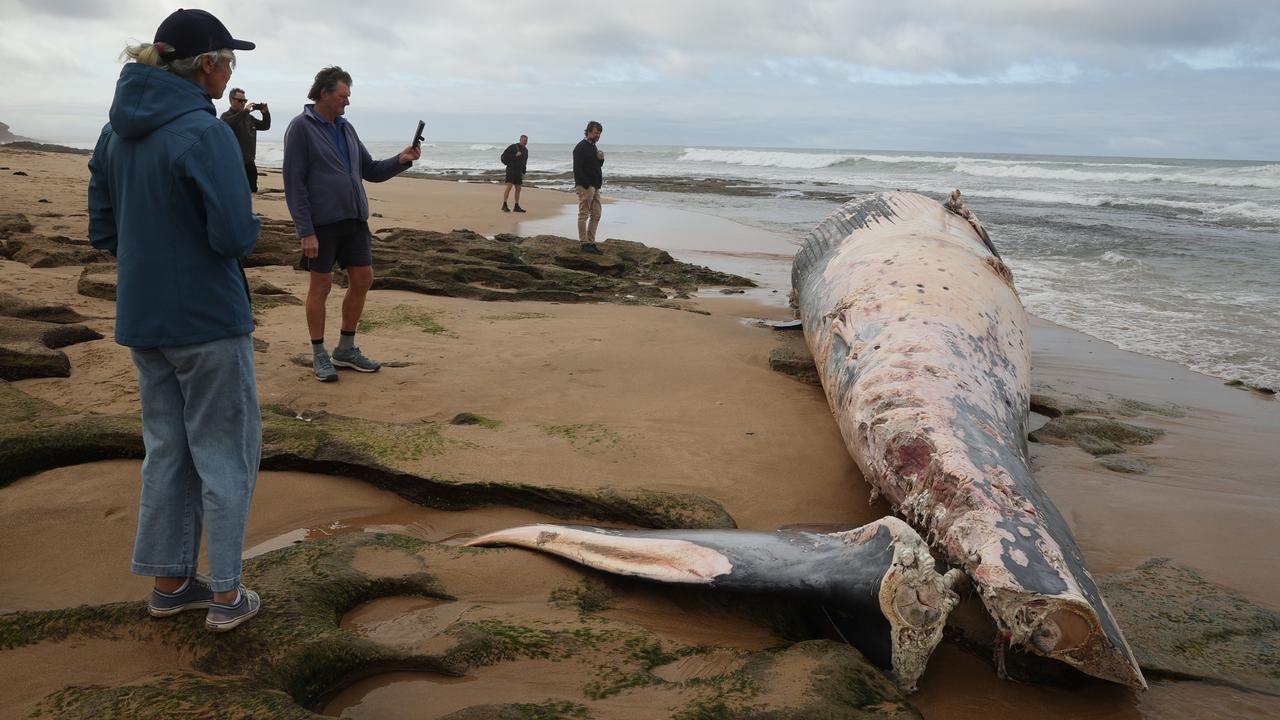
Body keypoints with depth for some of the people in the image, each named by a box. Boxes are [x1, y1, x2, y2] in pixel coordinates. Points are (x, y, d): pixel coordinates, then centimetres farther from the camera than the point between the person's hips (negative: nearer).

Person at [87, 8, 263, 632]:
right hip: (208, 320, -7)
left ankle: (169, 582, 27)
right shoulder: (204, 132, -18)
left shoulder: (118, 130, 6)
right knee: (225, 452, 5)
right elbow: (236, 236, -22)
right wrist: (246, 226, -1)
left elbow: (102, 229, 10)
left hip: (142, 318, 7)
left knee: (167, 449, 17)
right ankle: (226, 595, 13)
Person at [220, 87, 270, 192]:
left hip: (249, 163, 7)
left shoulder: (248, 117, 17)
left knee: (253, 191, 9)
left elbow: (265, 126, 20)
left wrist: (265, 113, 3)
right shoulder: (226, 116, -1)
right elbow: (230, 123, -25)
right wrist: (245, 111, -26)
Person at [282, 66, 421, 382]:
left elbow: (371, 171, 17)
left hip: (355, 219, 7)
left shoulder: (346, 128, 13)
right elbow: (294, 183, -12)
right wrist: (305, 231, -17)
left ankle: (346, 349, 21)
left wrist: (401, 160, -1)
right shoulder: (301, 128, -7)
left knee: (363, 279, 7)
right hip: (322, 222, -7)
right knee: (321, 285, 2)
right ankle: (319, 355, 15)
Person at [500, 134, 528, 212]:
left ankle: (517, 207, 12)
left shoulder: (525, 150, 13)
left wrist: (523, 173, 16)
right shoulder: (513, 147, -8)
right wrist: (514, 155, -18)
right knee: (509, 186, -14)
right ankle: (504, 206, -14)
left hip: (519, 171, 7)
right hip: (511, 170, -7)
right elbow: (504, 156, -13)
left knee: (518, 189, 6)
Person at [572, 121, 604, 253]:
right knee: (583, 215, -4)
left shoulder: (593, 147, 17)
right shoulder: (581, 147, -11)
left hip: (595, 187, 9)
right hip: (585, 187, -9)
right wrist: (587, 186, -21)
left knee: (596, 215, 9)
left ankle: (591, 242, 14)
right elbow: (578, 169, -17)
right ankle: (584, 244, -1)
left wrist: (601, 159, 0)